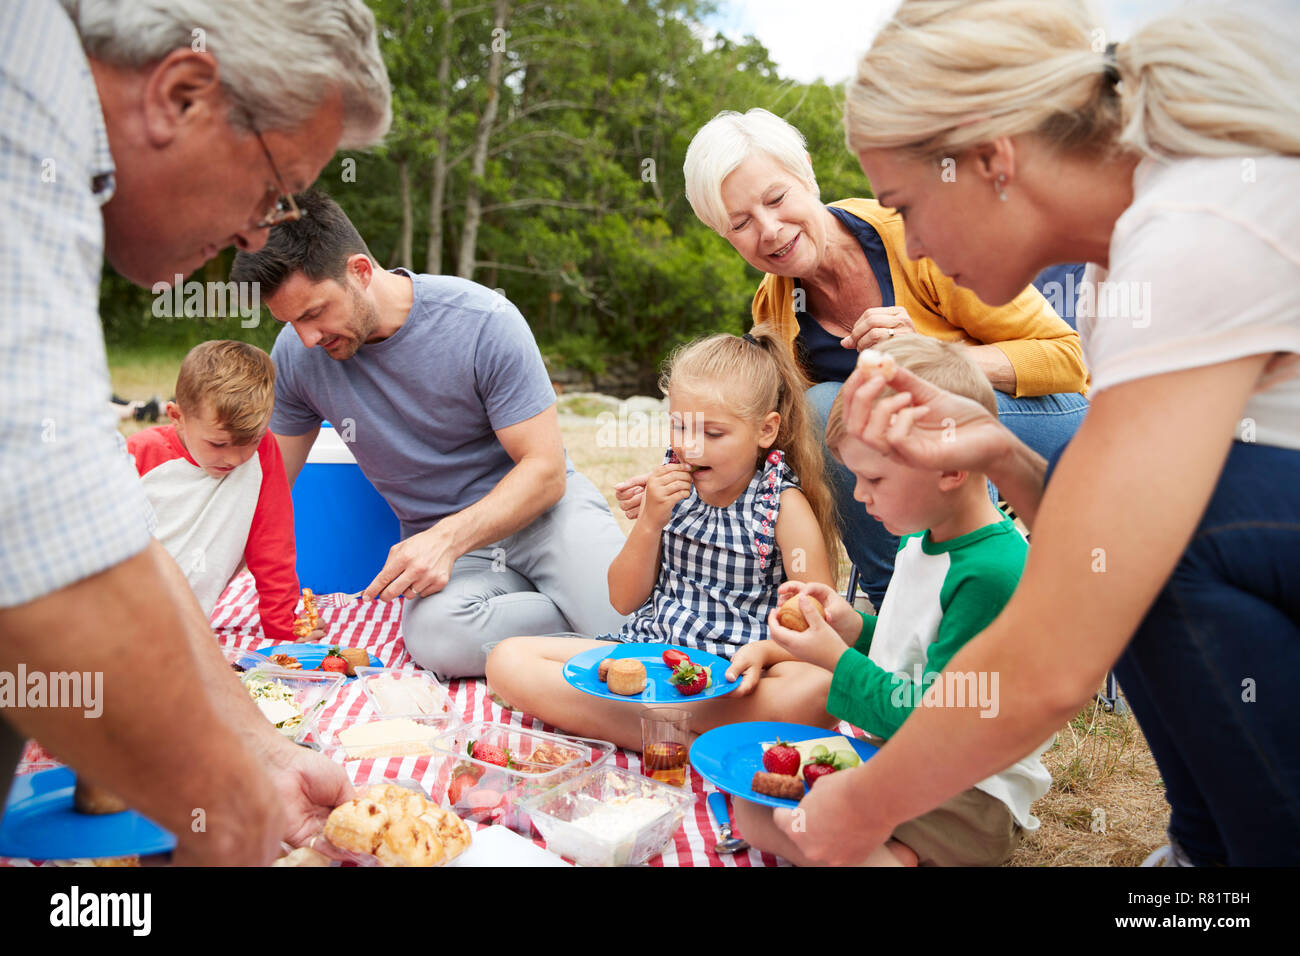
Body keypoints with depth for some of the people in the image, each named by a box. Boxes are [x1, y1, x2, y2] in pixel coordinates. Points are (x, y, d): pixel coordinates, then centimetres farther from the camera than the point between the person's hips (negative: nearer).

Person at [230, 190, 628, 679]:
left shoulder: (483, 322, -16)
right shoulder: (296, 354, -3)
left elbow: (545, 469, -14)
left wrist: (449, 538, -28)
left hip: (540, 510, -3)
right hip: (441, 541, 3)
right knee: (436, 637, -34)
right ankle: (590, 625, -12)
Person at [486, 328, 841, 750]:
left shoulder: (785, 507, -4)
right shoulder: (671, 487, 6)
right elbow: (625, 600, 6)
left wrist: (764, 650, -26)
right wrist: (650, 521, -9)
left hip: (732, 675, -4)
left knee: (821, 687, -36)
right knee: (508, 660, -14)